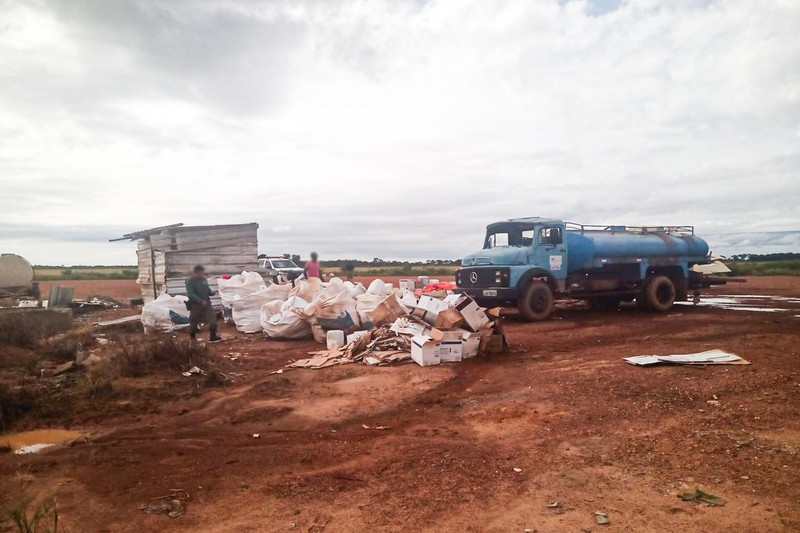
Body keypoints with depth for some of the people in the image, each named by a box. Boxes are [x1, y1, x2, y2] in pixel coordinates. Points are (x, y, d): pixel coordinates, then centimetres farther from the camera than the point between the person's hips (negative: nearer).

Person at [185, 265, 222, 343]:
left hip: (206, 302, 5)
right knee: (194, 321, 7)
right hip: (195, 304, -5)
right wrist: (201, 301, -30)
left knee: (212, 316, -10)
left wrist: (212, 292, -7)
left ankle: (213, 336, -7)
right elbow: (190, 294, -20)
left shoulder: (204, 280, 7)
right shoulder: (190, 281, -12)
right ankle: (192, 336, 29)